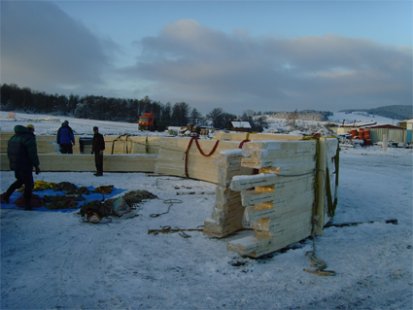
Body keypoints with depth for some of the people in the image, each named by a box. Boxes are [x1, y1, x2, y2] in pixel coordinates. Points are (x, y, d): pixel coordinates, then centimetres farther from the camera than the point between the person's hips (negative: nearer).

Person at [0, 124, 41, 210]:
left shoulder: (13, 137, 11)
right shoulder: (29, 138, -16)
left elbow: (9, 152, 16)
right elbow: (33, 154, -20)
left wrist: (12, 163, 23)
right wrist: (37, 166, -13)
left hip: (15, 165, 8)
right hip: (25, 166, -8)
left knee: (20, 181, 28)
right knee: (29, 184, 4)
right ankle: (27, 205, 9)